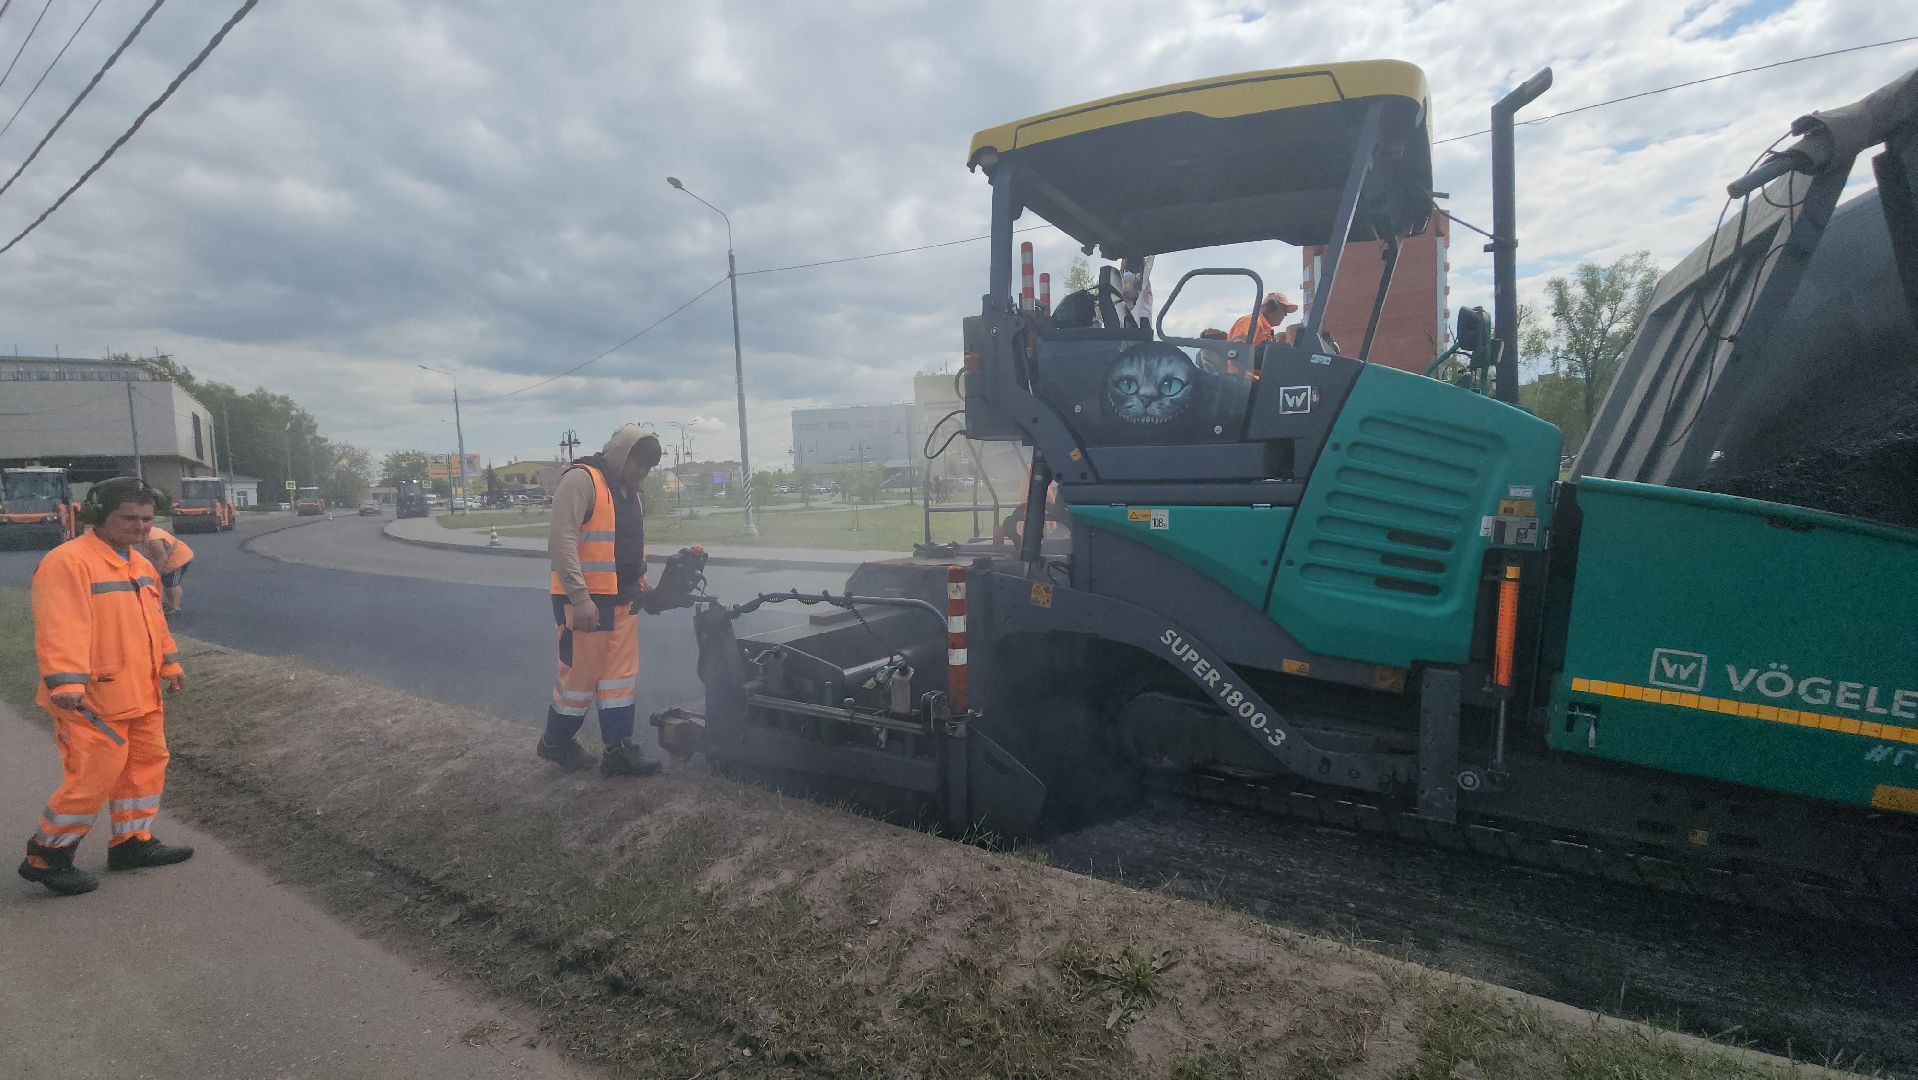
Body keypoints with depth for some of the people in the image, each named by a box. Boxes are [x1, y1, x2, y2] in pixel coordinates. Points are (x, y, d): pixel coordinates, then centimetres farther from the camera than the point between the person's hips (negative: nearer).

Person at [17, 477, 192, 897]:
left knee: (147, 763, 15)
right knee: (94, 776, -4)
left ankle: (132, 842, 29)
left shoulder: (141, 564, 12)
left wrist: (169, 663, 24)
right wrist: (65, 682, -31)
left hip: (141, 694, 9)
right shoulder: (67, 562, -17)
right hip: (93, 698, -9)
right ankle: (45, 857, 15)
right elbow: (60, 628, -24)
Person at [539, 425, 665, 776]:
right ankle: (555, 743, 22)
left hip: (622, 601, 9)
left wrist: (642, 586, 17)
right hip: (585, 602, -8)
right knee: (581, 674, 1)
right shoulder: (581, 480, -12)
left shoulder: (629, 491, 16)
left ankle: (619, 750, 15)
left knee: (622, 674, 8)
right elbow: (561, 541, -21)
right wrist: (580, 597, -25)